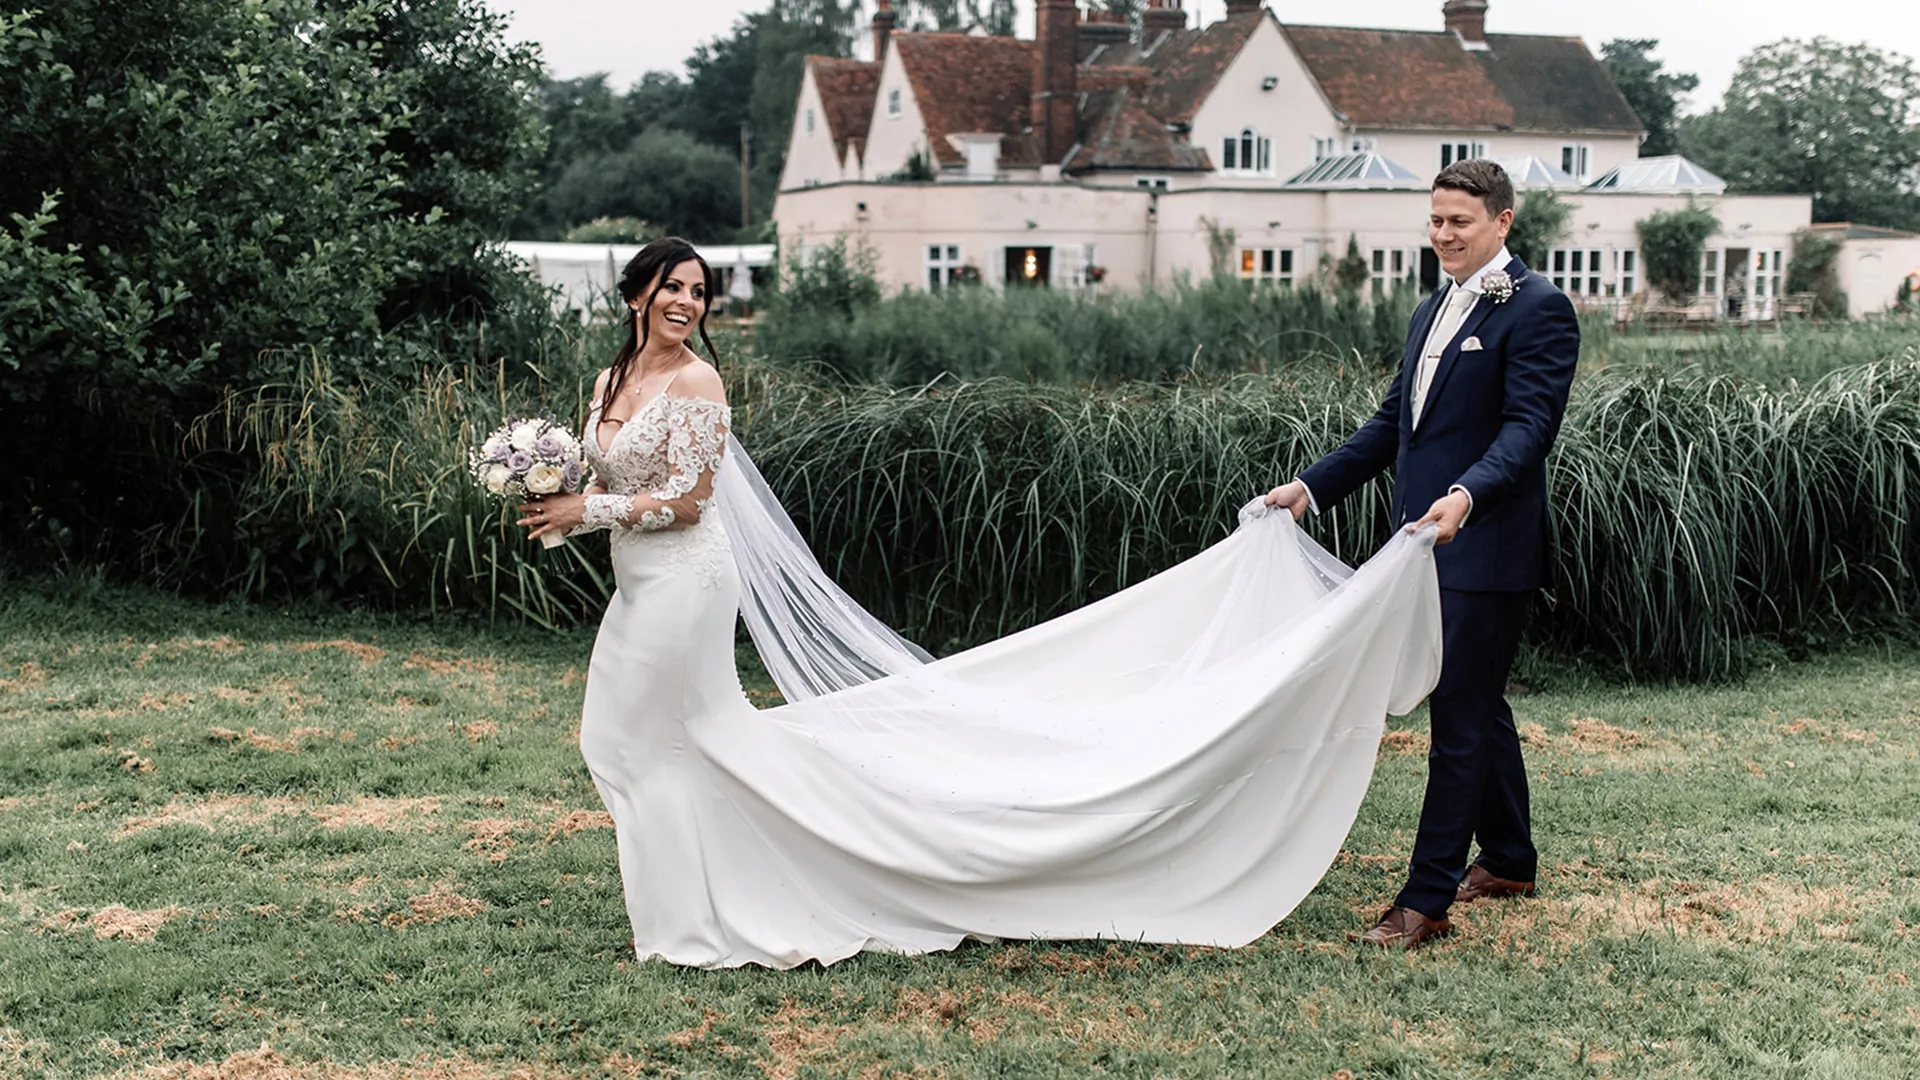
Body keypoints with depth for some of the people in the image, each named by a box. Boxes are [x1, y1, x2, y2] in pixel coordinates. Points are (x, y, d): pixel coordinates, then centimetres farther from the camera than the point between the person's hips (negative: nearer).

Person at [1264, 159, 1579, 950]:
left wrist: (1465, 496, -36)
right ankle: (1509, 862, 33)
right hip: (1430, 541, 9)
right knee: (1477, 705, 19)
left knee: (1459, 717, -7)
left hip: (1485, 549, -9)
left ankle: (1425, 902, -5)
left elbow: (1529, 426, -20)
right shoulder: (1433, 311, 17)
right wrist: (1312, 486, 15)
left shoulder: (1537, 309, -10)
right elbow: (1394, 420, 21)